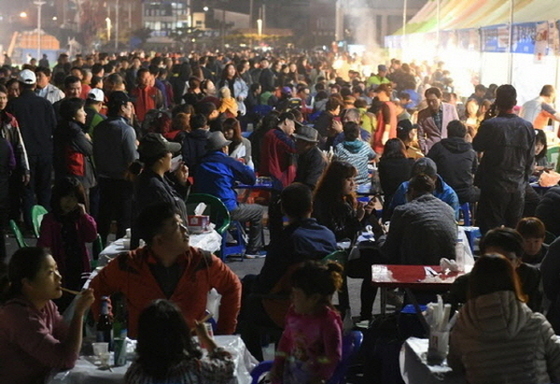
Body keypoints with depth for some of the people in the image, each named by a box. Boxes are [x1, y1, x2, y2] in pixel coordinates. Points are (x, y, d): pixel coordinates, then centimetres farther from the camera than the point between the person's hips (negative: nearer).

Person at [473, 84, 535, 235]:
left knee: (490, 229, 3)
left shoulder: (490, 125, -15)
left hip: (494, 186, -4)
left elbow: (476, 146, 3)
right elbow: (530, 159, 7)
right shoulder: (527, 127, -2)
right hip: (518, 187, 4)